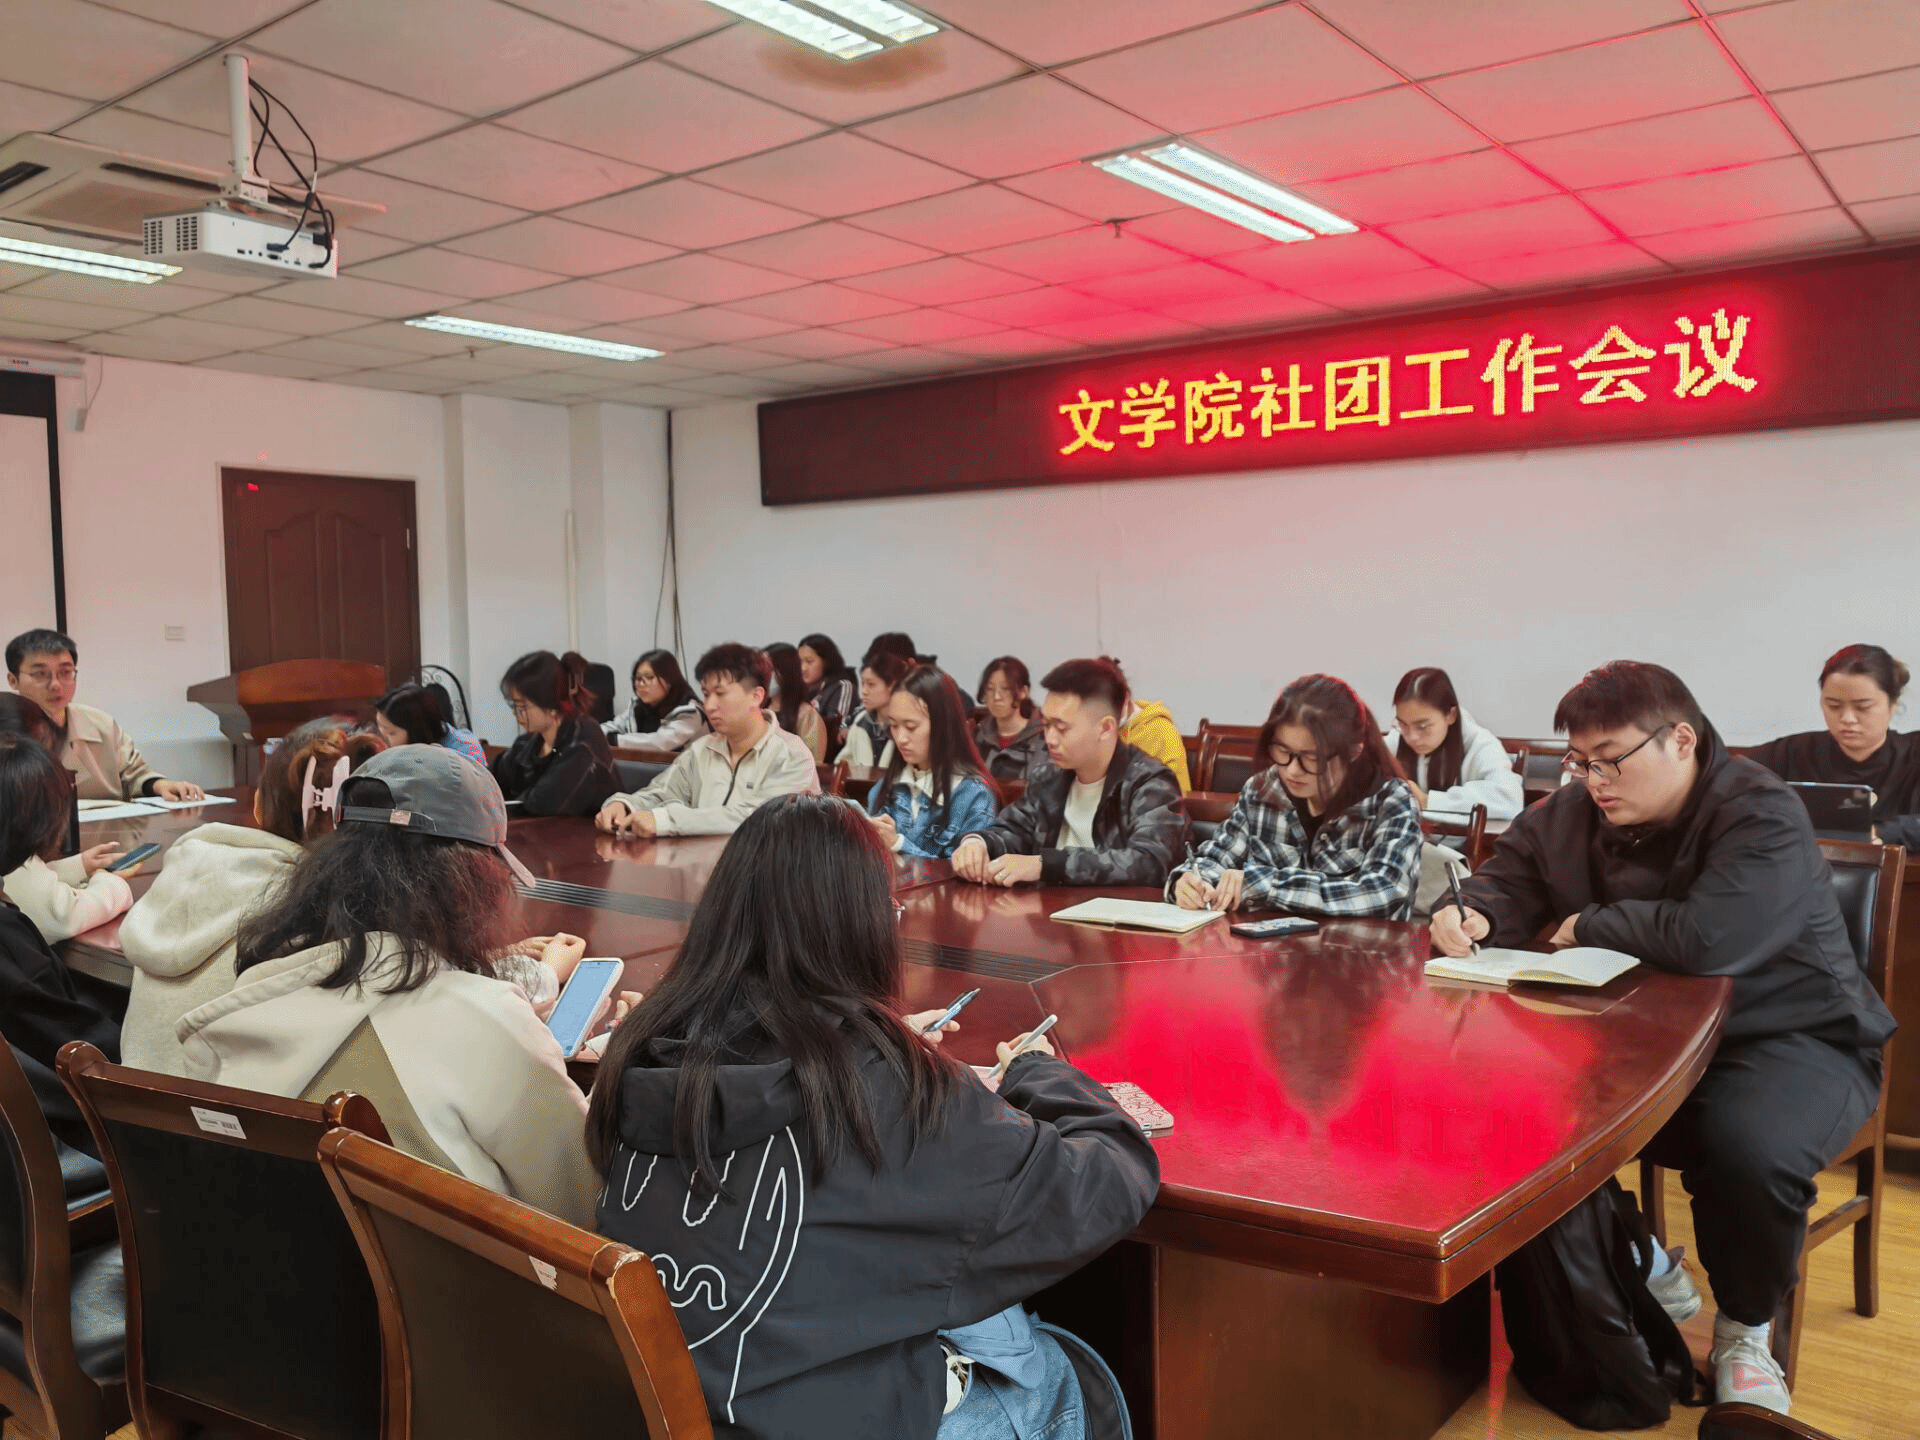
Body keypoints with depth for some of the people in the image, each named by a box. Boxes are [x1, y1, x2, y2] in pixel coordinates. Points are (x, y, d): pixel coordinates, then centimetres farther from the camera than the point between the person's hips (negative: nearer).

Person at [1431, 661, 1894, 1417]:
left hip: (1790, 1036, -6)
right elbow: (1509, 878, 7)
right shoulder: (1575, 811, -2)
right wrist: (1473, 914, -19)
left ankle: (1744, 1326, -2)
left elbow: (1710, 939, -37)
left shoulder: (1762, 815, -22)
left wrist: (1588, 925, -20)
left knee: (1747, 1148, -36)